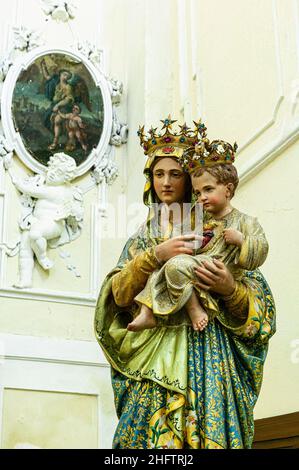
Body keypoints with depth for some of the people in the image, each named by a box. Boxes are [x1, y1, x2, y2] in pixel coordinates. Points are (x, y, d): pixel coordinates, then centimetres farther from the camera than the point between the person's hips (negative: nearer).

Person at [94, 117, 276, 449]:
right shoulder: (143, 236, 14)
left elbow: (256, 300, 4)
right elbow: (120, 294, 0)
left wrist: (229, 288, -17)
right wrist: (155, 255, -12)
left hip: (206, 351, -1)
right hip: (155, 352, 2)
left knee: (208, 434, -8)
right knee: (153, 434, -6)